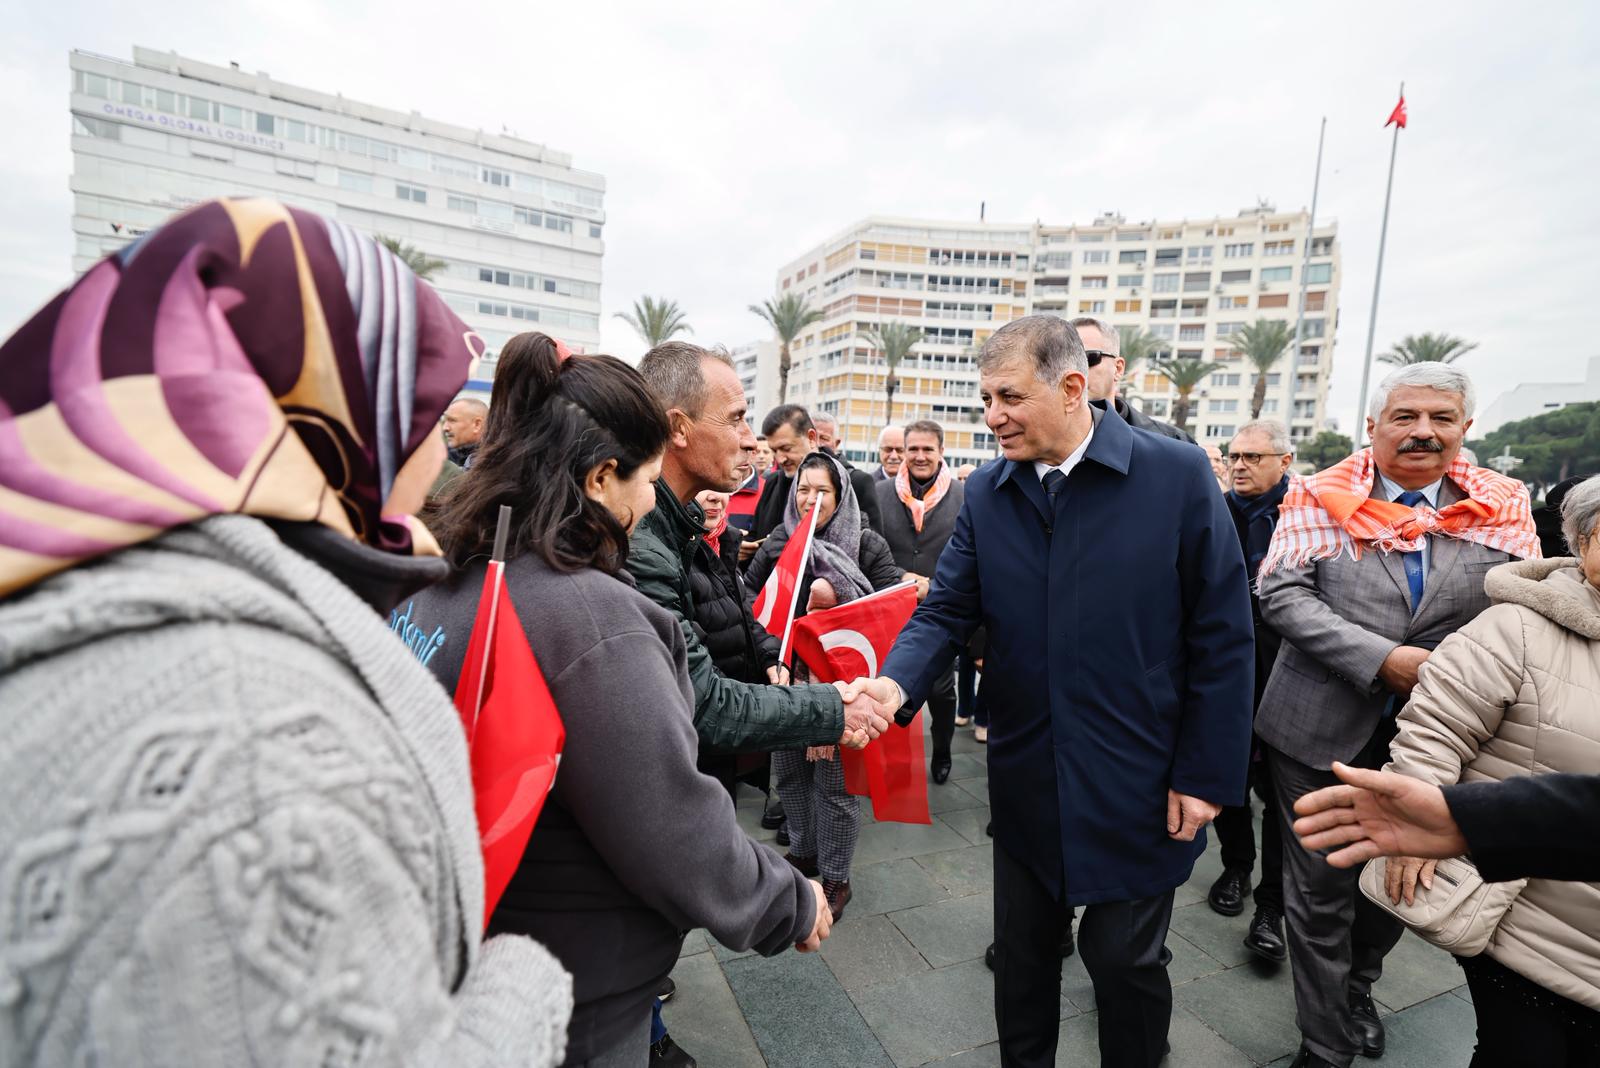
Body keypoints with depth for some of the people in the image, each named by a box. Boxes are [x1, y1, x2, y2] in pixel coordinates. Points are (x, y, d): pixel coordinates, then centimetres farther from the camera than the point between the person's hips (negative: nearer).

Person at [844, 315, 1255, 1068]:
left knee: (1125, 959, 18)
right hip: (1025, 778, 3)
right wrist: (897, 682, -25)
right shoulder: (985, 492, -2)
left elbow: (1220, 634, -9)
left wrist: (1206, 774, -8)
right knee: (1021, 952, 21)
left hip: (1137, 781, -3)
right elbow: (947, 610, -5)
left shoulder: (1178, 474, -11)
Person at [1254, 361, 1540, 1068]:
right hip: (1322, 730, -3)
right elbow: (1281, 593, -14)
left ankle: (1356, 989, 50)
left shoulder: (1505, 509, 3)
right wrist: (1381, 659, -22)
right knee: (1321, 891, 7)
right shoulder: (1321, 499, -6)